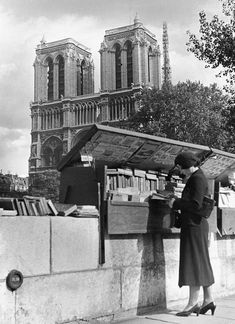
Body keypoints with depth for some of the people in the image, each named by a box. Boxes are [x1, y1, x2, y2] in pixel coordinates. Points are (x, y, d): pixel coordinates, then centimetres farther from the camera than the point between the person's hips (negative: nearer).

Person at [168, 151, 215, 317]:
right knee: (202, 263, 11)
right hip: (196, 224, 10)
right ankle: (208, 300, 15)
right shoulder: (196, 177, 17)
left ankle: (193, 303, -6)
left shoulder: (197, 179, -14)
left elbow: (195, 204, -23)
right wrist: (177, 202, 6)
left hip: (194, 225, -10)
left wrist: (176, 202, -13)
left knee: (194, 262, -8)